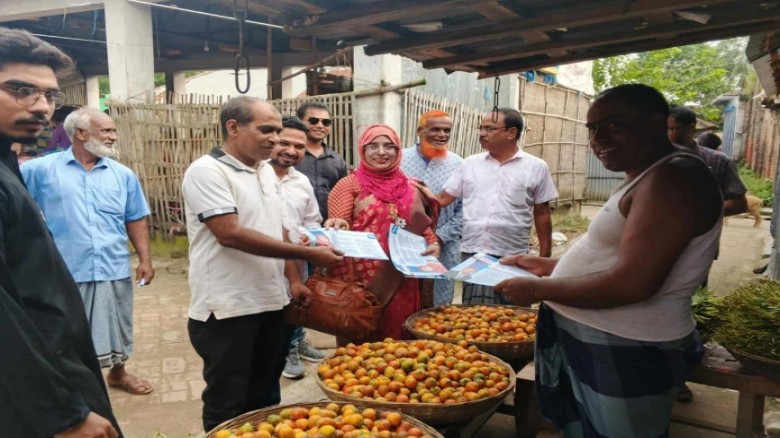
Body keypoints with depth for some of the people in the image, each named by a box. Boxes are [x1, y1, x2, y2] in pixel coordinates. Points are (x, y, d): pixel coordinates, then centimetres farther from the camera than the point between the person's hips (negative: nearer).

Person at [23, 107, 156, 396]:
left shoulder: (123, 174, 3)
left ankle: (118, 373, 41)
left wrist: (145, 259, 2)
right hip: (66, 272, -3)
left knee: (117, 326, 18)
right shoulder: (43, 169, -5)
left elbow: (136, 220, 7)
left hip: (113, 269, 3)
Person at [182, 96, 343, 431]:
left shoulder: (266, 171, 11)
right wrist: (308, 254, -22)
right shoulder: (206, 171, -15)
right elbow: (230, 235, -24)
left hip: (271, 304, 8)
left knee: (264, 399, 20)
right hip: (227, 311, -7)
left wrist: (293, 279, 9)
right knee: (228, 407, 8)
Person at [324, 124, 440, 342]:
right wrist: (334, 226, -24)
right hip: (362, 277, -3)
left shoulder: (411, 187, 10)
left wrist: (433, 243, -2)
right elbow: (339, 226, -2)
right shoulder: (350, 185, 1)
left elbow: (422, 225, 17)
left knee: (398, 335, 10)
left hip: (401, 280, 3)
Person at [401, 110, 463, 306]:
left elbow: (463, 209, -1)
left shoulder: (458, 165, 0)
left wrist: (440, 236, -10)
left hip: (443, 249, 0)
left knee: (439, 307, 12)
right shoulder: (400, 160, -1)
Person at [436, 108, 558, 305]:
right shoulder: (470, 164, 7)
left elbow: (542, 215, 4)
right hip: (472, 256, 2)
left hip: (513, 259, -1)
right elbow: (443, 198, 9)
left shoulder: (536, 167, 1)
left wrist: (545, 259, 4)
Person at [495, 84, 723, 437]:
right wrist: (547, 265, 10)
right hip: (592, 343, 10)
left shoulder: (674, 177, -21)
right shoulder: (646, 179, 12)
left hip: (626, 357, -10)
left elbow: (634, 283, -28)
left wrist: (538, 290, -19)